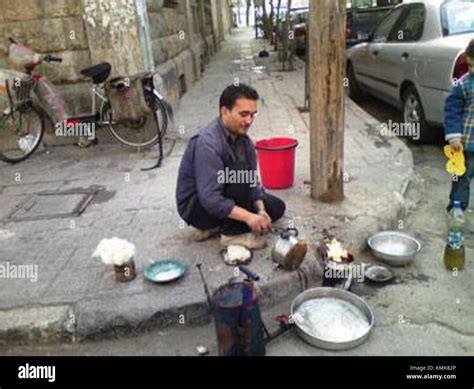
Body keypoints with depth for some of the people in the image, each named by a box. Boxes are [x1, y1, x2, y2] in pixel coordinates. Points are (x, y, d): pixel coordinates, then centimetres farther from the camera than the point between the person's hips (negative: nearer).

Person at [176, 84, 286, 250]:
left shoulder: (242, 138, -4)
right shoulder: (207, 143, -29)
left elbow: (252, 180, -1)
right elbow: (210, 199, -34)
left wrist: (261, 210, -17)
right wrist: (248, 217, -37)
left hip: (222, 196, 9)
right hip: (196, 206, -8)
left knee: (277, 207, 6)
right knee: (240, 171, -30)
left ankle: (214, 226, 8)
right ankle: (233, 233, -15)